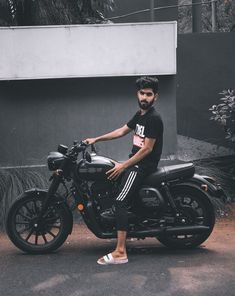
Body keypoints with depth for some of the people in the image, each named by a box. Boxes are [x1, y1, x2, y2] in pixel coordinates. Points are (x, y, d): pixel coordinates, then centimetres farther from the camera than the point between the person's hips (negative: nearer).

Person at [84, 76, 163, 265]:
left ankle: (120, 252, -27)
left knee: (121, 201, -22)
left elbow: (147, 148, -19)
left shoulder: (154, 119, -16)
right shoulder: (140, 115, 13)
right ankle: (115, 210, 31)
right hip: (134, 162, 10)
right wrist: (96, 139, 19)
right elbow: (121, 131, 22)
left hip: (144, 165, -10)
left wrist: (123, 166, -18)